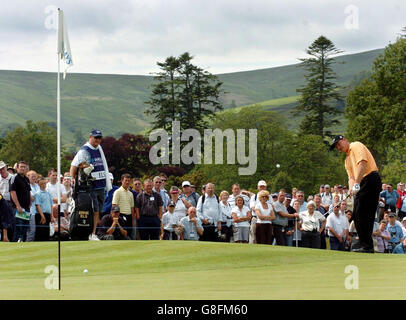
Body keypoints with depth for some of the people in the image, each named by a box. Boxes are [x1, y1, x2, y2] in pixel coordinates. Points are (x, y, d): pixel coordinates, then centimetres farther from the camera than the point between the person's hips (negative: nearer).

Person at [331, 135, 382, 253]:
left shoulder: (356, 146, -1)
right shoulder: (347, 159, 27)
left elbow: (362, 163, -16)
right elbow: (351, 177, 18)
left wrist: (356, 183, -22)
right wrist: (351, 188, -4)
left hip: (370, 180, -10)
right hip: (362, 184, 10)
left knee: (362, 215, -12)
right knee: (357, 215, 8)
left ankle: (367, 246, -12)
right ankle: (366, 246, 10)